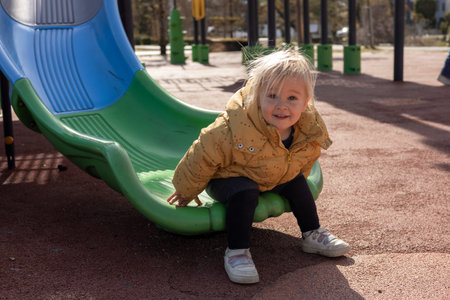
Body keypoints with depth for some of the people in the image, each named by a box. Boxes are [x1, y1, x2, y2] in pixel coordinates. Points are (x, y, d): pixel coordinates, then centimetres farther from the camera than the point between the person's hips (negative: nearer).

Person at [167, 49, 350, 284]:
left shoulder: (311, 131, -22)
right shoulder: (235, 128, -40)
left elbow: (305, 161, 4)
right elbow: (202, 157, -24)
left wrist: (294, 176, 21)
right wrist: (186, 192, -10)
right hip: (226, 179, -6)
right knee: (245, 193, -32)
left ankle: (312, 235, 22)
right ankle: (236, 251, -19)